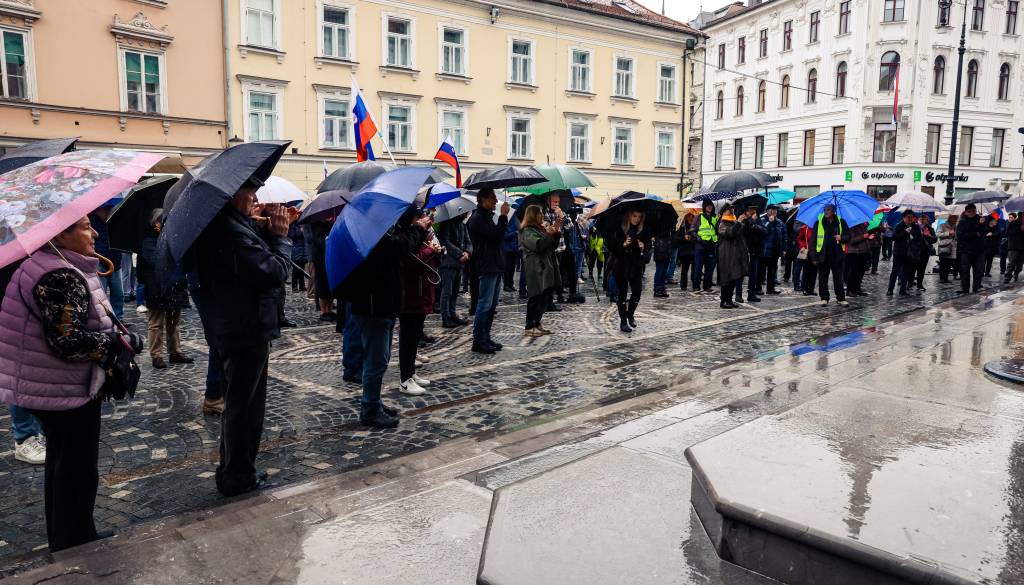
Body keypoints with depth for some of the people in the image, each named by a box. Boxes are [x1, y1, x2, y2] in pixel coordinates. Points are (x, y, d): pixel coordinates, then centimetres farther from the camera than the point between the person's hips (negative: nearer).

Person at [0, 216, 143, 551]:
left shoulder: (51, 267, 9)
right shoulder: (61, 278, -24)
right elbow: (67, 341, -29)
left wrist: (109, 338, 14)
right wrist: (120, 344, -18)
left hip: (51, 386, 11)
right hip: (66, 391, -11)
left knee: (61, 469, 23)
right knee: (77, 474, 3)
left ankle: (62, 542, 38)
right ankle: (77, 548, 17)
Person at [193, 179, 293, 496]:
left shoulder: (218, 224, 8)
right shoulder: (233, 231, -24)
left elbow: (258, 257, 12)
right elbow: (275, 271, -26)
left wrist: (268, 230, -2)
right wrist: (281, 235, -11)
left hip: (229, 330, 10)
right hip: (247, 331, -10)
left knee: (239, 402, 22)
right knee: (244, 405, 4)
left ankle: (232, 470, 36)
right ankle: (238, 477, 17)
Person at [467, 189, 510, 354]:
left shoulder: (486, 216, 19)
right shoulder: (477, 218, -13)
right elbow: (496, 235, -21)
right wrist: (503, 216, -15)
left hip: (494, 265, 10)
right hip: (486, 267, -10)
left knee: (492, 305, 13)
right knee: (485, 305, -8)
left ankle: (486, 338, 20)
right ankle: (478, 341, -3)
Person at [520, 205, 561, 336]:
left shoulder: (541, 228, 20)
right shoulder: (527, 231, -7)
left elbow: (552, 246, 19)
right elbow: (537, 245, -22)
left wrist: (556, 231, 8)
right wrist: (548, 234, -17)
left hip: (546, 268, 9)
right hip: (536, 269, -9)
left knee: (546, 297, 10)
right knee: (536, 298, -8)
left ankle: (537, 324, 18)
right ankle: (529, 327, -3)